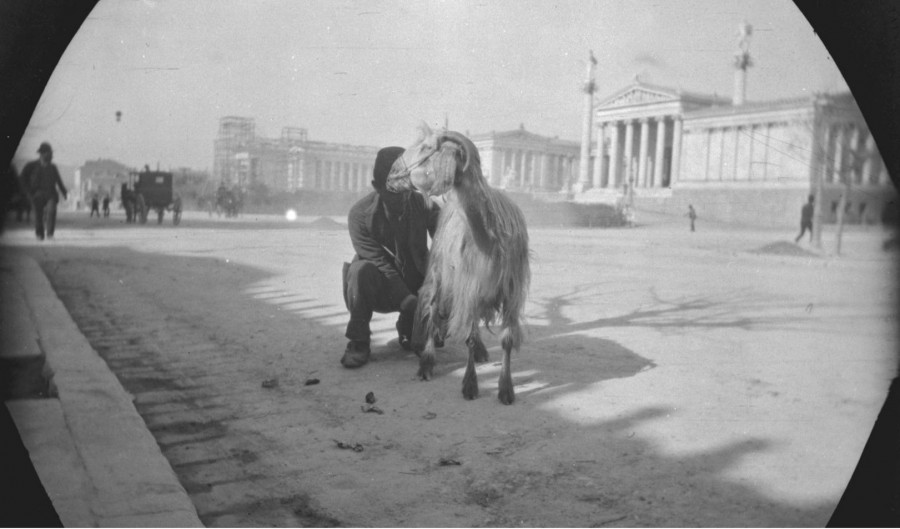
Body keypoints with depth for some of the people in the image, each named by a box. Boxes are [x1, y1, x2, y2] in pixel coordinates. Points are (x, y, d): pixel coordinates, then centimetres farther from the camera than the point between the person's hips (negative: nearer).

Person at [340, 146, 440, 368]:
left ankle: (408, 330, 13)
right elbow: (380, 264, -23)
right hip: (381, 288, -2)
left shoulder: (425, 203, -14)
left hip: (417, 285, 3)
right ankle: (358, 341, -18)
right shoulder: (360, 214, -19)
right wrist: (409, 302, -32)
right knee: (361, 270, -35)